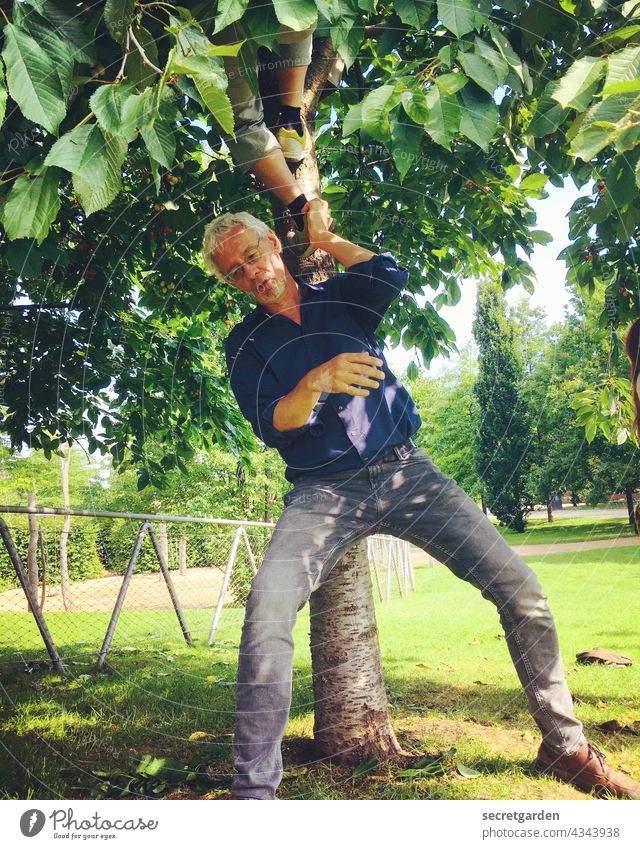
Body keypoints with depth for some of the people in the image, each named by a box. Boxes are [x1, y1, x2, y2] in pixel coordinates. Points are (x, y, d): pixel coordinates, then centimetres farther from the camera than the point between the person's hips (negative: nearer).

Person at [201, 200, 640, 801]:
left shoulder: (339, 296, 11)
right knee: (265, 614, -27)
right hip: (324, 492, -1)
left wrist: (324, 237, 4)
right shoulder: (245, 344, 6)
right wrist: (316, 381, -28)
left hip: (405, 470, 2)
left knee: (520, 588, -7)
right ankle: (253, 790, -15)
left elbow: (390, 275, -10)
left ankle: (564, 746, 12)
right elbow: (271, 427, -8)